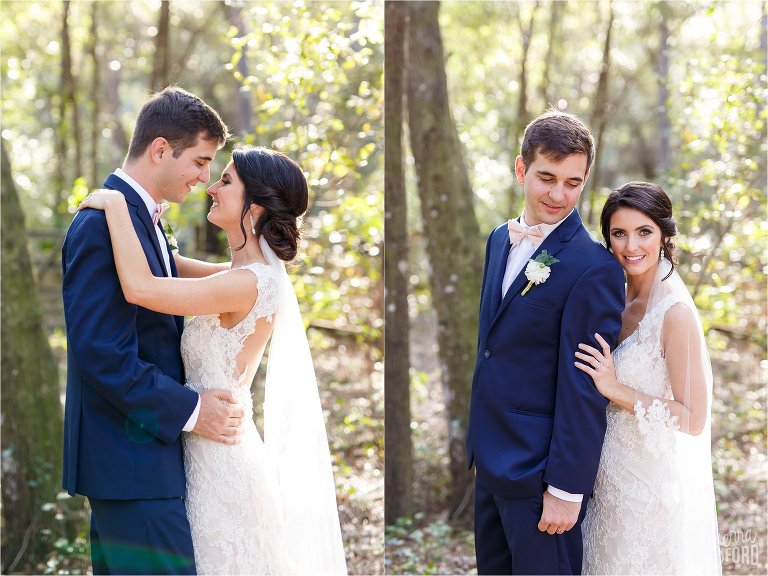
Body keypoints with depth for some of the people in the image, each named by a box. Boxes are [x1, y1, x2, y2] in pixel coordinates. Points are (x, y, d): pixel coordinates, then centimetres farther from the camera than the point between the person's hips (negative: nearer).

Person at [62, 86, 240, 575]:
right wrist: (189, 411, -16)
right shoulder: (103, 224, -18)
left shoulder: (142, 219, 14)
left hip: (149, 452, 10)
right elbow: (101, 354, -23)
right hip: (132, 460, -10)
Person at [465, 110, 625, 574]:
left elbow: (585, 389, -18)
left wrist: (567, 488, -17)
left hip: (541, 470, -8)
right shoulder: (501, 239, 7)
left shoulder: (594, 267, -18)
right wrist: (480, 440, 17)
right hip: (490, 459, 8)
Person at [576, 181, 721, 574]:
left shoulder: (676, 312, -20)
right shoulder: (624, 299, 4)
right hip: (616, 478, 8)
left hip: (652, 482, -8)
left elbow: (693, 420, -20)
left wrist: (616, 390, -24)